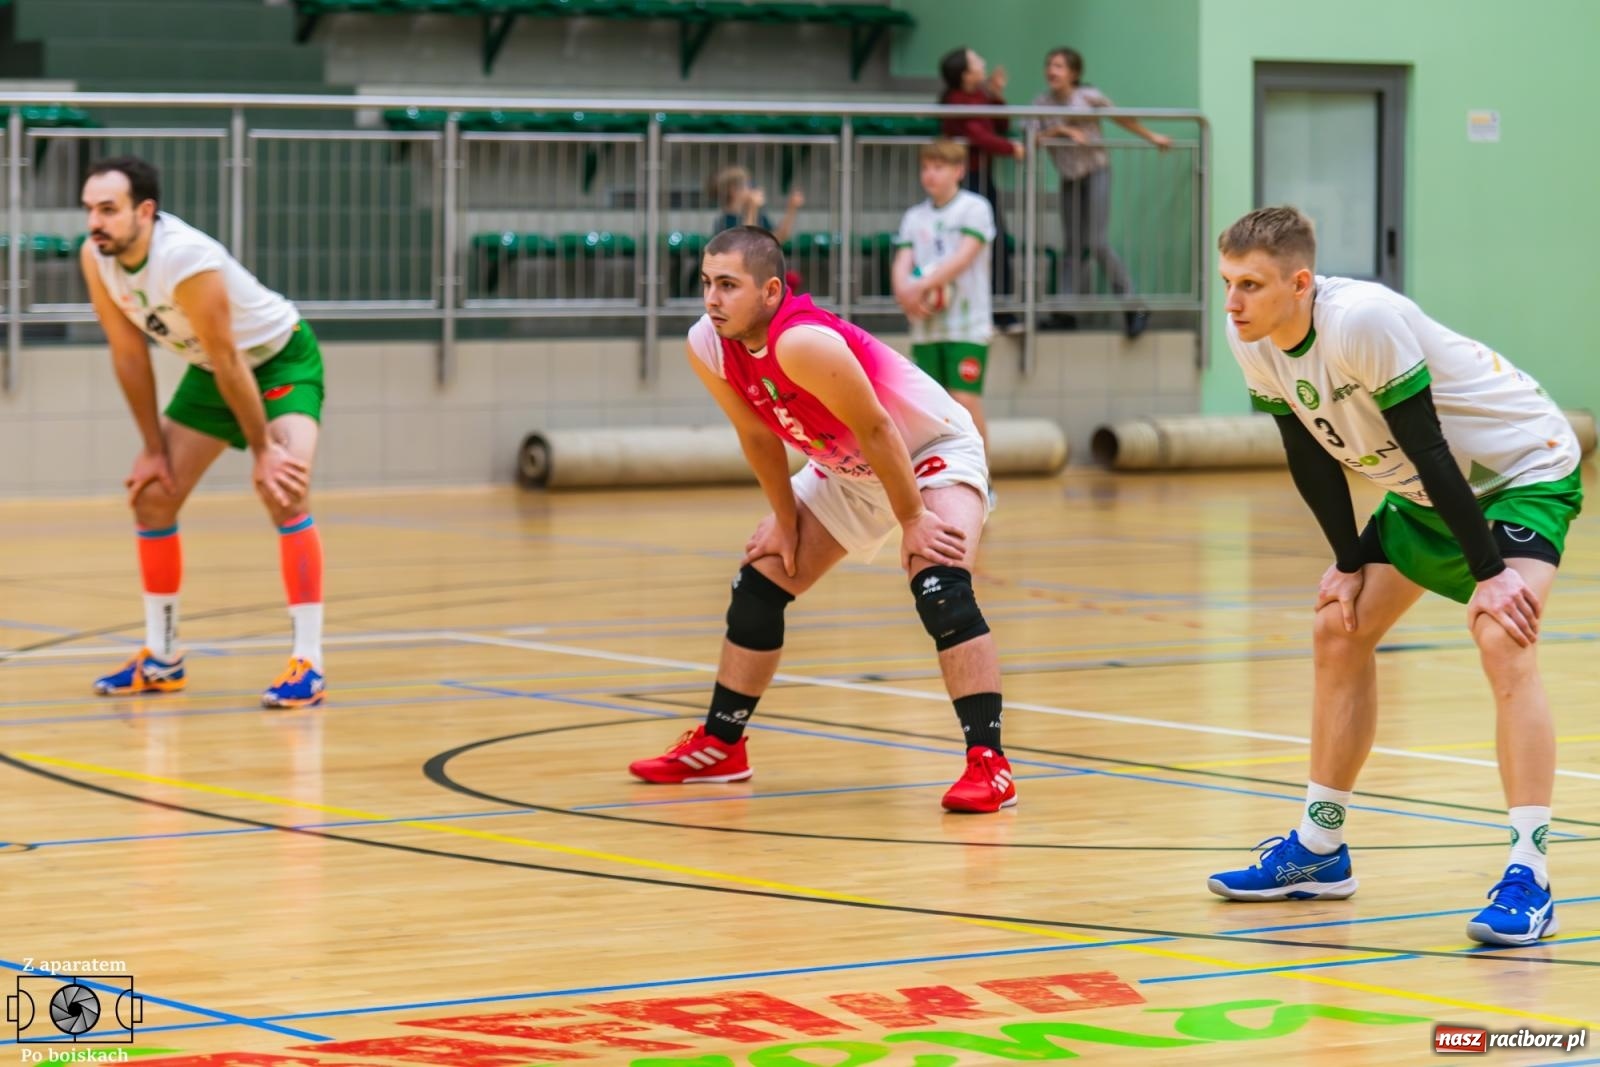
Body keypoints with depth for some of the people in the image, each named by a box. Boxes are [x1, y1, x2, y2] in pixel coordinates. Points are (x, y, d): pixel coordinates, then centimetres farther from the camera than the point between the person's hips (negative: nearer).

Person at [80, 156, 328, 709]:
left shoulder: (186, 261, -36)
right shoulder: (96, 259, -16)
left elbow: (230, 363, -29)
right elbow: (130, 354, -6)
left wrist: (263, 450, -23)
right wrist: (152, 449, -3)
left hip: (282, 358, -8)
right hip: (209, 369, 8)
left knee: (284, 493, -25)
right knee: (152, 495, 5)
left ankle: (307, 664, -24)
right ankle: (161, 659, 17)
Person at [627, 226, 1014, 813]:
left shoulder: (802, 342, -37)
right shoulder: (707, 347, -14)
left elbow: (877, 429, -29)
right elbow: (758, 435, 2)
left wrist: (912, 520, -22)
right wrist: (784, 518, 6)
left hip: (933, 449, -8)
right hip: (848, 470, 8)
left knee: (940, 588, -28)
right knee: (757, 586, 9)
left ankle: (988, 763, -28)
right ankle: (719, 747, 24)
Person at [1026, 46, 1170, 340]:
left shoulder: (1089, 97, -3)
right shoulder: (1041, 103, 5)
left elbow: (1122, 118, 11)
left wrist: (1152, 137, 19)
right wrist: (1059, 130, -17)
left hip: (1096, 173, -4)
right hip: (1069, 180, 4)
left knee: (1098, 244, -14)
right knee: (1072, 248, 2)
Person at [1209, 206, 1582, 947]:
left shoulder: (1362, 320, -33)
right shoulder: (1249, 338, -12)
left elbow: (1428, 450, -30)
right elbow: (1310, 454, 1)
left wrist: (1489, 574, -27)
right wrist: (1350, 564, 1)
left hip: (1524, 468, -9)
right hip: (1427, 491, 9)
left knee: (1502, 640, -26)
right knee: (1339, 629, 9)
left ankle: (1528, 878, -27)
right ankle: (1318, 849, 23)